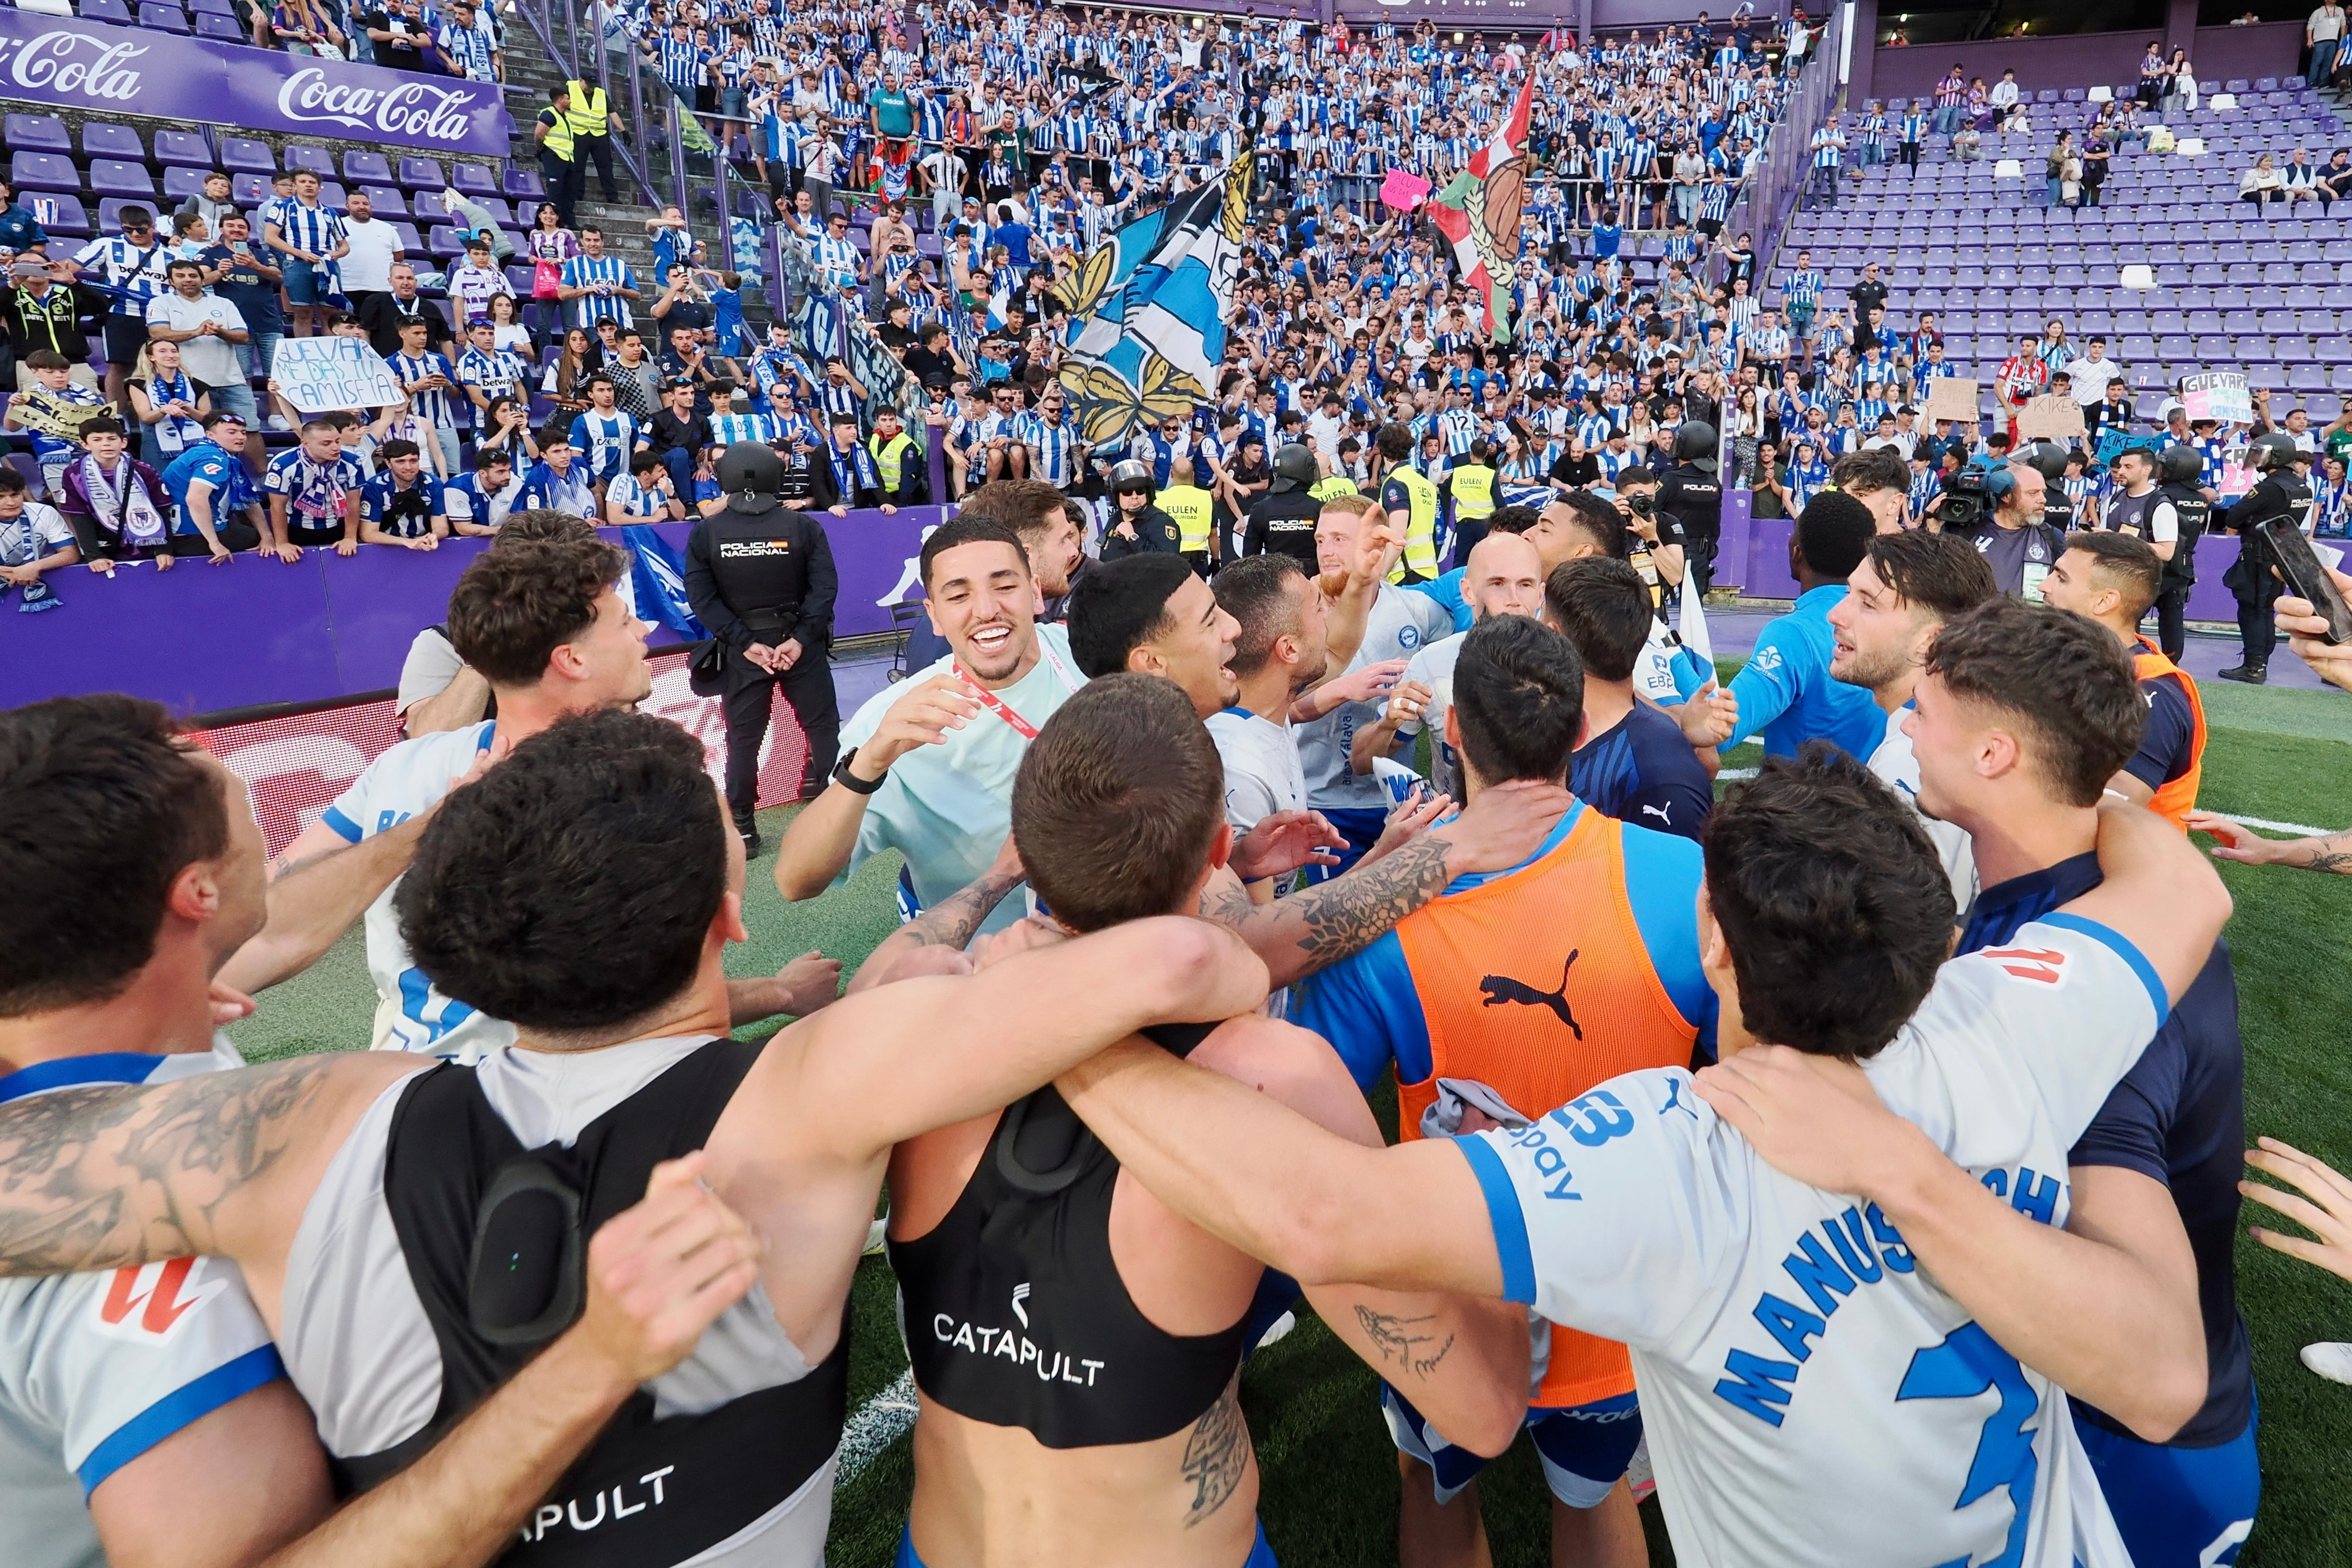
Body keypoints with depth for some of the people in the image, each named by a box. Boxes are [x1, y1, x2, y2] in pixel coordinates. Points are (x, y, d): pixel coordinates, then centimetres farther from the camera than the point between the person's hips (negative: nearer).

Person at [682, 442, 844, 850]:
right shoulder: (804, 527, -7)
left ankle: (742, 828, 14)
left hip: (742, 649, 1)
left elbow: (701, 597, -10)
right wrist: (801, 640, -13)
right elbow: (825, 588, -13)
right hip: (800, 645, -1)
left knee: (743, 739, 10)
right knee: (823, 727, 11)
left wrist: (745, 643, -11)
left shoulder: (705, 533, -5)